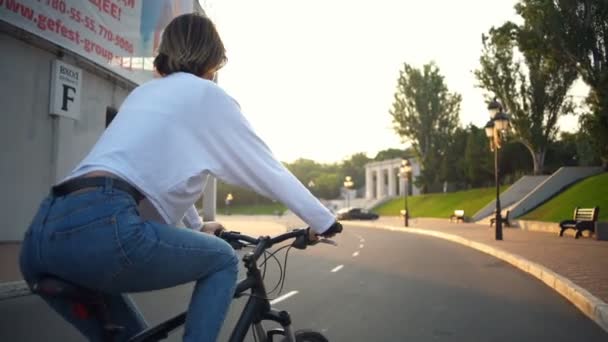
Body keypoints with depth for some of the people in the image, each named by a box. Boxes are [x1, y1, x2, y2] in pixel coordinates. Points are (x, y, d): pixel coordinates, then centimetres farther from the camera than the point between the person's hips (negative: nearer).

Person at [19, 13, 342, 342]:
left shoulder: (144, 93, 29)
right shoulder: (206, 94, 9)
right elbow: (267, 168, 11)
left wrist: (197, 225, 53)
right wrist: (323, 221, 21)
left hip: (42, 234, 8)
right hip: (100, 228, -8)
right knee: (222, 260, 14)